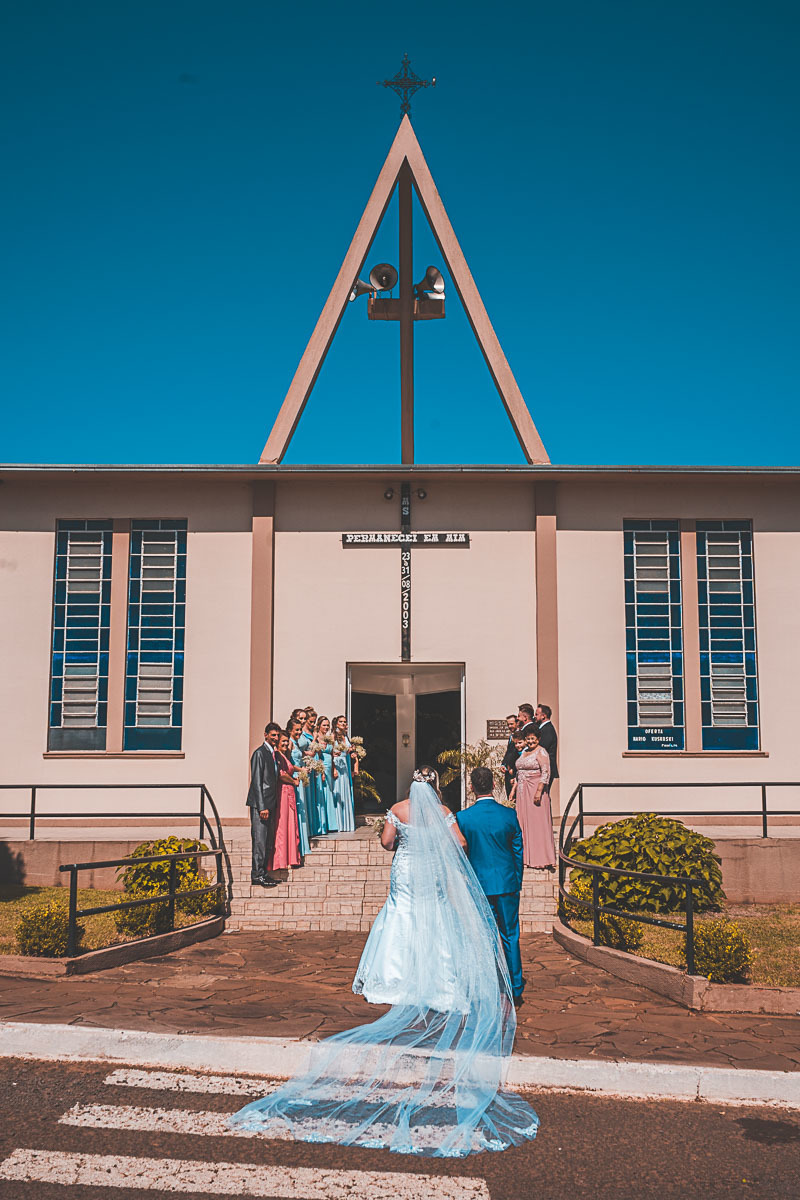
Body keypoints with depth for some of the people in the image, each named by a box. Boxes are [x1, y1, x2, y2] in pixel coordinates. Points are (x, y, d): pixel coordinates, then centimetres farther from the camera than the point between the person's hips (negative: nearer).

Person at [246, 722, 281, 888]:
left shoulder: (274, 754, 16)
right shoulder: (259, 753, -9)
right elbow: (256, 782, -14)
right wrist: (262, 807, -18)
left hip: (270, 804, 9)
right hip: (260, 804, -9)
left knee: (268, 841, 10)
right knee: (259, 840, -7)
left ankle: (263, 873, 16)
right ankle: (257, 875, -4)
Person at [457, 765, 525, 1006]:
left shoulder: (463, 818, -10)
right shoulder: (509, 814, -5)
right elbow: (518, 852, 3)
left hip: (479, 885, -1)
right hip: (508, 884, 1)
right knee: (510, 937, 10)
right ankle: (515, 992, 14)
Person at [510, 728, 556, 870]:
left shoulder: (541, 752, -7)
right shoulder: (524, 752, 18)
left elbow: (545, 773, -15)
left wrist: (539, 791, -21)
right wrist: (514, 789, 18)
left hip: (535, 790, -8)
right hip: (522, 792, 8)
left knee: (538, 823, -7)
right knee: (523, 823, 7)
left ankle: (543, 859, -4)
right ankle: (527, 857, 12)